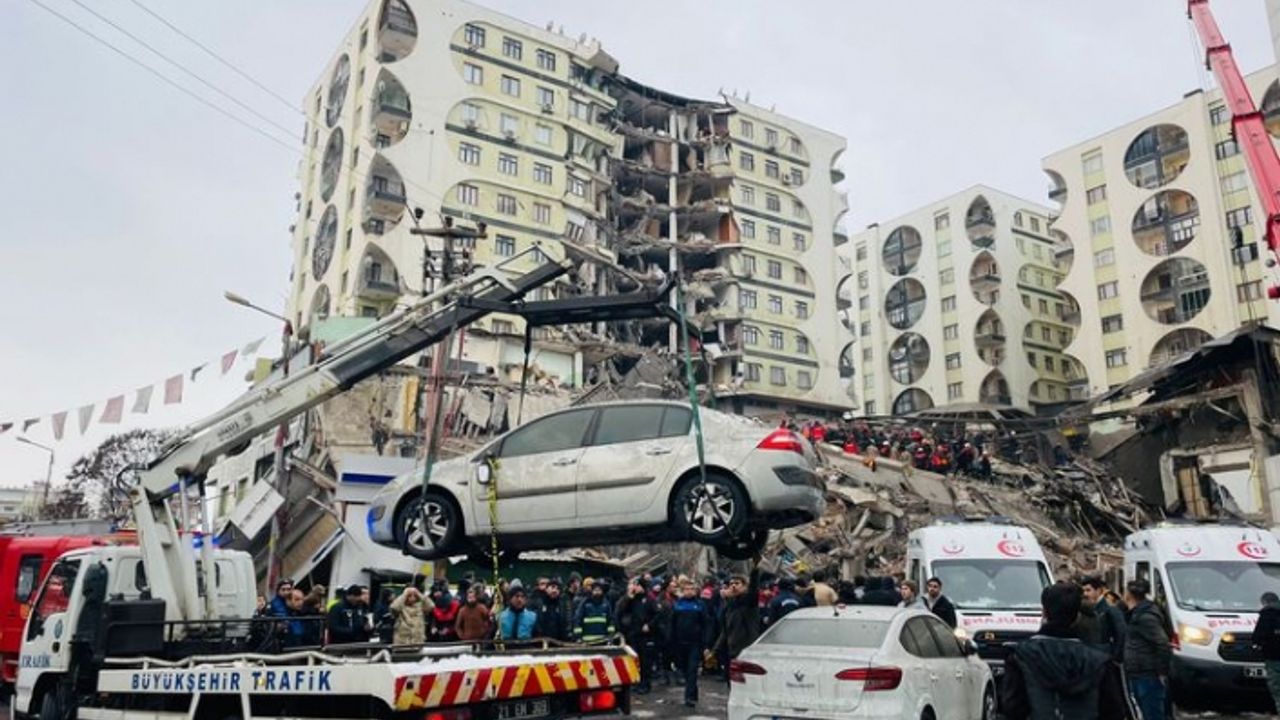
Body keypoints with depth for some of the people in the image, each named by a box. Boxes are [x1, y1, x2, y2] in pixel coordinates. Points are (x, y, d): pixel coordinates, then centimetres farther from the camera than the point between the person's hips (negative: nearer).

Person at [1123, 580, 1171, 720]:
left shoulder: (1145, 617, -18)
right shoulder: (1138, 614, 13)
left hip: (1149, 677, -10)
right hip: (1139, 676, 10)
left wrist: (1162, 672, -18)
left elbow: (1163, 644, -23)